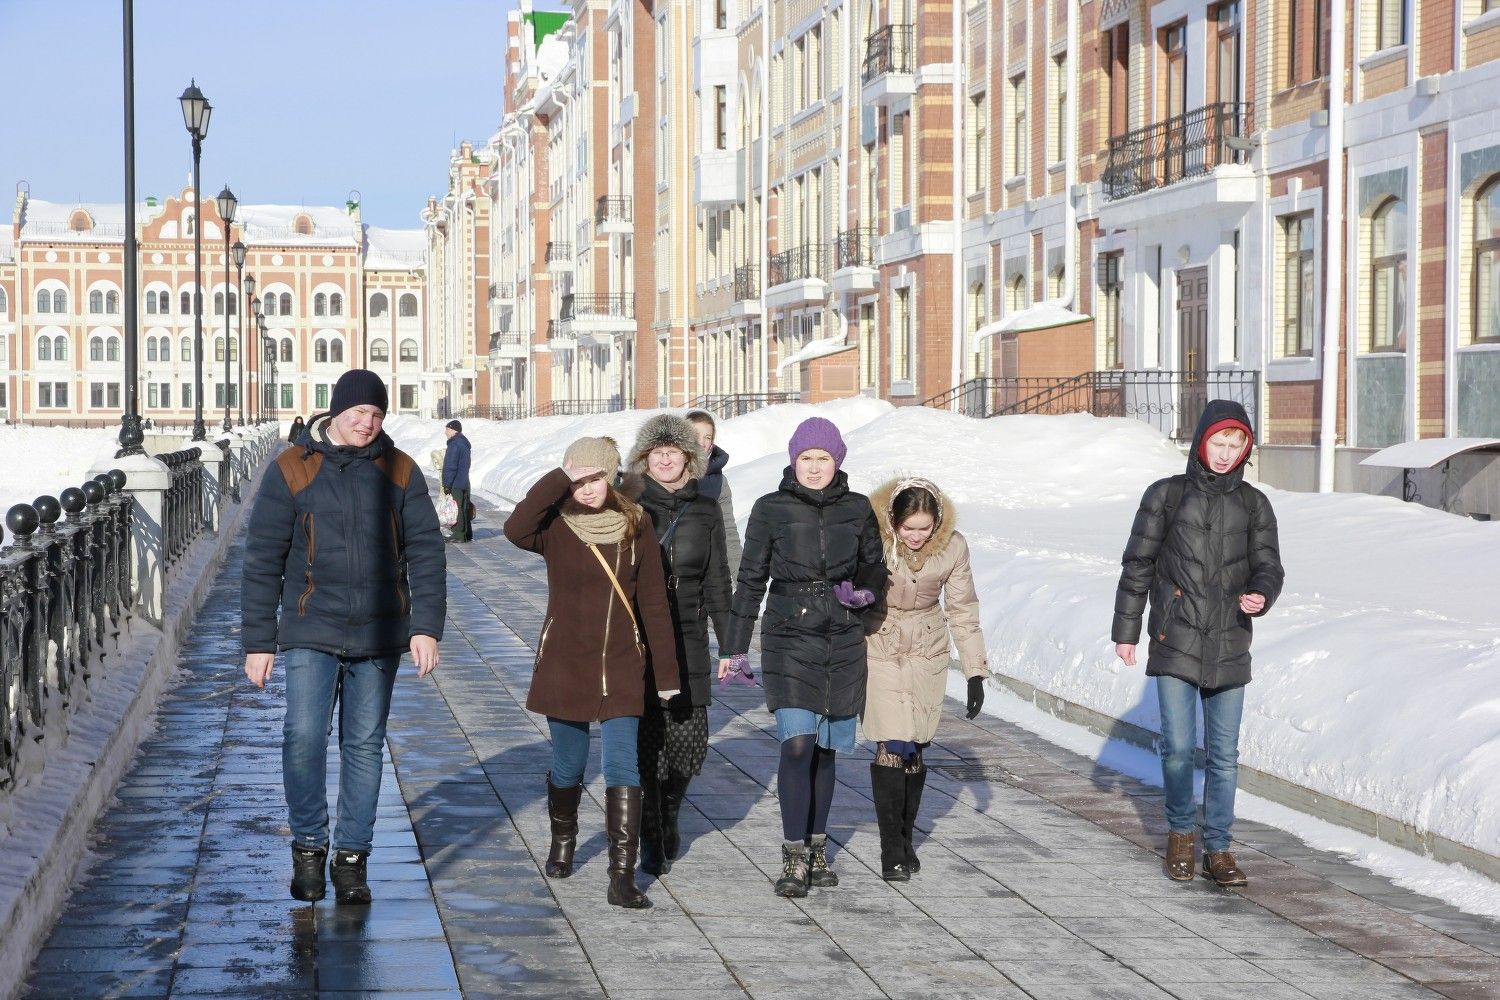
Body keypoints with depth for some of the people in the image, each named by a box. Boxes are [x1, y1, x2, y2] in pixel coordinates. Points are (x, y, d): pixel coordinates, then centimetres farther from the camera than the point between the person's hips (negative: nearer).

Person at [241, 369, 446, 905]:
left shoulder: (400, 471, 6)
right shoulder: (291, 471, -1)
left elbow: (425, 552, 6)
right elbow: (262, 561, 1)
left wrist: (426, 625, -5)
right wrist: (258, 641, -2)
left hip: (377, 638, 2)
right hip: (311, 635, -2)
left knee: (365, 745, 6)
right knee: (303, 738, -14)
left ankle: (351, 857, 17)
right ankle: (308, 848, 5)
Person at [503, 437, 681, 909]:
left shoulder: (635, 524, -2)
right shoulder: (555, 526, -7)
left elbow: (653, 602, 1)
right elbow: (515, 529, -31)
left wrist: (667, 672, 1)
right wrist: (559, 479, -28)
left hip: (621, 667, 0)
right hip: (564, 664, 0)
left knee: (623, 768, -8)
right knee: (568, 767, 12)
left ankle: (622, 875, -9)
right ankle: (562, 843, 39)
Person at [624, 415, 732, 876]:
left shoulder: (705, 511, 8)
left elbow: (716, 583, 13)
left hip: (687, 641, 2)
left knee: (689, 745, 1)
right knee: (645, 743, -5)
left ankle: (668, 814, 30)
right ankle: (652, 843, 7)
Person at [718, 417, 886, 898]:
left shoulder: (858, 509, 3)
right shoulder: (770, 510, -2)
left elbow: (875, 568, 14)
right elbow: (750, 582, 3)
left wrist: (863, 590, -10)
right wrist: (734, 650, 4)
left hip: (844, 643, 2)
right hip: (789, 640, -2)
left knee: (825, 749, 9)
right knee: (797, 744, -14)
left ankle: (817, 849, 23)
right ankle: (794, 858, -9)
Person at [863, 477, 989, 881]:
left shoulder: (952, 547, -10)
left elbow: (963, 611, 1)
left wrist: (975, 673, 0)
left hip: (928, 655, 2)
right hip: (879, 651, -2)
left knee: (914, 750, 5)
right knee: (892, 748, -11)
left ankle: (905, 839, 21)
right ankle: (891, 849, -4)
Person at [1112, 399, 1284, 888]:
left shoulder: (1253, 504, 8)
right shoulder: (1167, 496, 2)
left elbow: (1268, 565, 8)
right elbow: (1138, 565, 5)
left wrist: (1260, 595, -16)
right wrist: (1126, 629, 4)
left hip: (1229, 647, 2)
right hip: (1175, 642, -2)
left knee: (1224, 754, 4)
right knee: (1178, 746, -4)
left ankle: (1218, 848, 14)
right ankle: (1181, 830, 19)